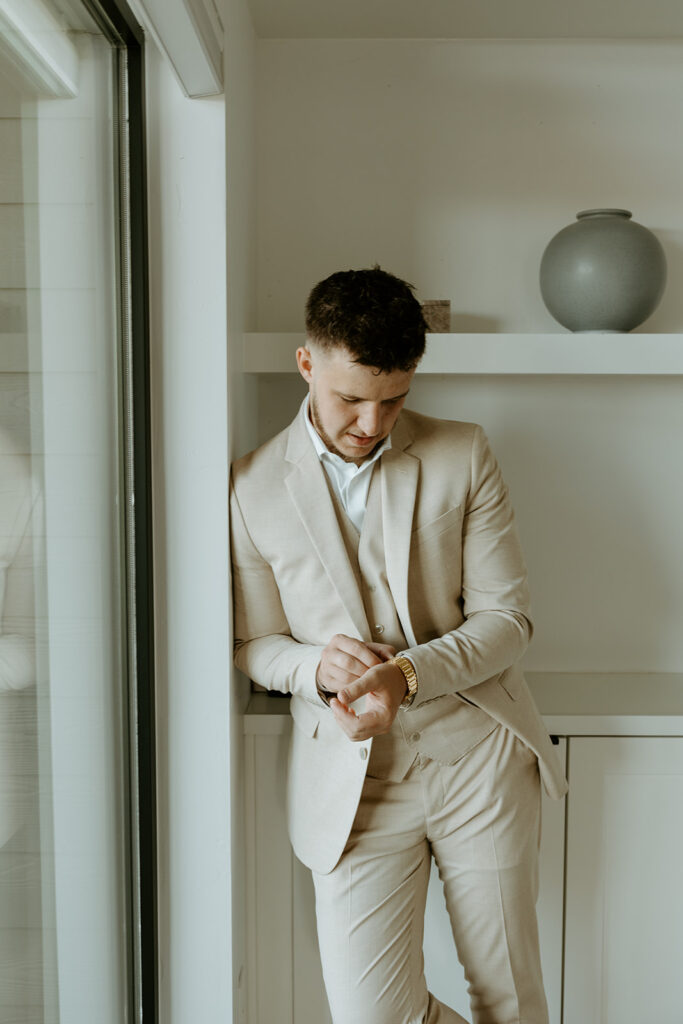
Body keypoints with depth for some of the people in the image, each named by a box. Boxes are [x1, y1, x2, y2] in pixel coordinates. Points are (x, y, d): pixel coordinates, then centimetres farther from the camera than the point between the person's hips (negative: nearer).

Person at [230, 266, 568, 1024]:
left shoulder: (464, 457, 0)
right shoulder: (253, 488, -1)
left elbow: (506, 616, -2)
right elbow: (254, 644, 6)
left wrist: (407, 673, -19)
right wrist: (317, 666, -17)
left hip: (479, 759, 1)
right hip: (352, 775, 0)